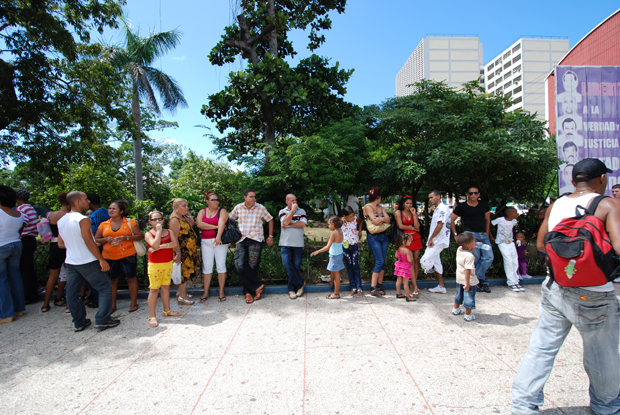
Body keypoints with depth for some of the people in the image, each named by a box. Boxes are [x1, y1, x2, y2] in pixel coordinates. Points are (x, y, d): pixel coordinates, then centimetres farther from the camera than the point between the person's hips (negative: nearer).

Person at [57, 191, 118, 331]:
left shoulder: (61, 221, 8)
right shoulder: (82, 219, -17)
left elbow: (60, 244, 12)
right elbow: (89, 242, -18)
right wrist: (101, 259, -14)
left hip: (70, 262, 8)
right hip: (87, 262, -8)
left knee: (72, 292, 13)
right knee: (105, 287, 3)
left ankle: (79, 322, 22)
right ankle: (102, 320, 4)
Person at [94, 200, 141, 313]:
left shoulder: (130, 222, 1)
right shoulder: (103, 225, 9)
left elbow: (139, 236, -1)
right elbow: (96, 240, 12)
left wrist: (126, 237, -16)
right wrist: (106, 239, -9)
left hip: (127, 255, -3)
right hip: (109, 257, 3)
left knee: (130, 278, 3)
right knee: (112, 280, 7)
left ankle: (134, 303, 14)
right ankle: (112, 305, 21)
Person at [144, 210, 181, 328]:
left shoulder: (169, 232, 5)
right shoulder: (148, 234, -5)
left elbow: (175, 243, -12)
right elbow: (155, 244, -24)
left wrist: (160, 246, -19)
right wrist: (159, 231, -17)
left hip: (168, 263, 4)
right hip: (155, 265, -4)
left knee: (166, 286, 13)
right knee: (154, 289, -2)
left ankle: (167, 310, 27)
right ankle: (152, 316, 4)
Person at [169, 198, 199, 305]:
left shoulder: (183, 217, 11)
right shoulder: (174, 219, -18)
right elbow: (174, 238, -21)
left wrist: (188, 213, 7)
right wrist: (178, 253, -24)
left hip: (190, 249, 9)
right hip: (183, 250, -9)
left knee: (187, 271, 16)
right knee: (184, 271, -2)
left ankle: (181, 292, 29)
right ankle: (182, 296, 8)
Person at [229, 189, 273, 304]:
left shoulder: (260, 208, 3)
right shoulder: (238, 208, 7)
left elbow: (270, 220, 12)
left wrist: (270, 236, 8)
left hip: (255, 240, -2)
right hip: (241, 240, 2)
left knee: (252, 266, -4)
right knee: (240, 265, -13)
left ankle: (249, 292, 11)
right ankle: (258, 285, -2)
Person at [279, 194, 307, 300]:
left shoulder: (301, 211, 7)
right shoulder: (282, 211, 6)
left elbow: (303, 224, -8)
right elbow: (286, 221, -13)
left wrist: (289, 225, -10)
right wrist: (293, 210, -10)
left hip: (298, 244, 1)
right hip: (285, 244, 0)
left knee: (296, 266, 5)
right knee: (287, 264, -11)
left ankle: (292, 289, 19)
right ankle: (300, 283, 7)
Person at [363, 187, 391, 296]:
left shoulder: (380, 207, 15)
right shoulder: (367, 207, -6)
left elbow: (388, 219, 5)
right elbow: (374, 221, -16)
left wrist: (380, 219, -10)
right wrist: (383, 219, -2)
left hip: (383, 235, 7)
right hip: (373, 237, -7)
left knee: (383, 261, 5)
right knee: (379, 261, -12)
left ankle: (380, 286, 13)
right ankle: (373, 288, -8)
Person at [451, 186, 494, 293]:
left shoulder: (484, 204, 12)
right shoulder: (462, 206, -1)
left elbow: (487, 219, 20)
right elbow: (451, 219, 2)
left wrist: (487, 234, 15)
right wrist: (455, 234, -1)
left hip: (483, 234, 5)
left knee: (489, 257, -5)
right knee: (475, 257, -8)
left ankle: (476, 278, 3)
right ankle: (482, 281, 7)